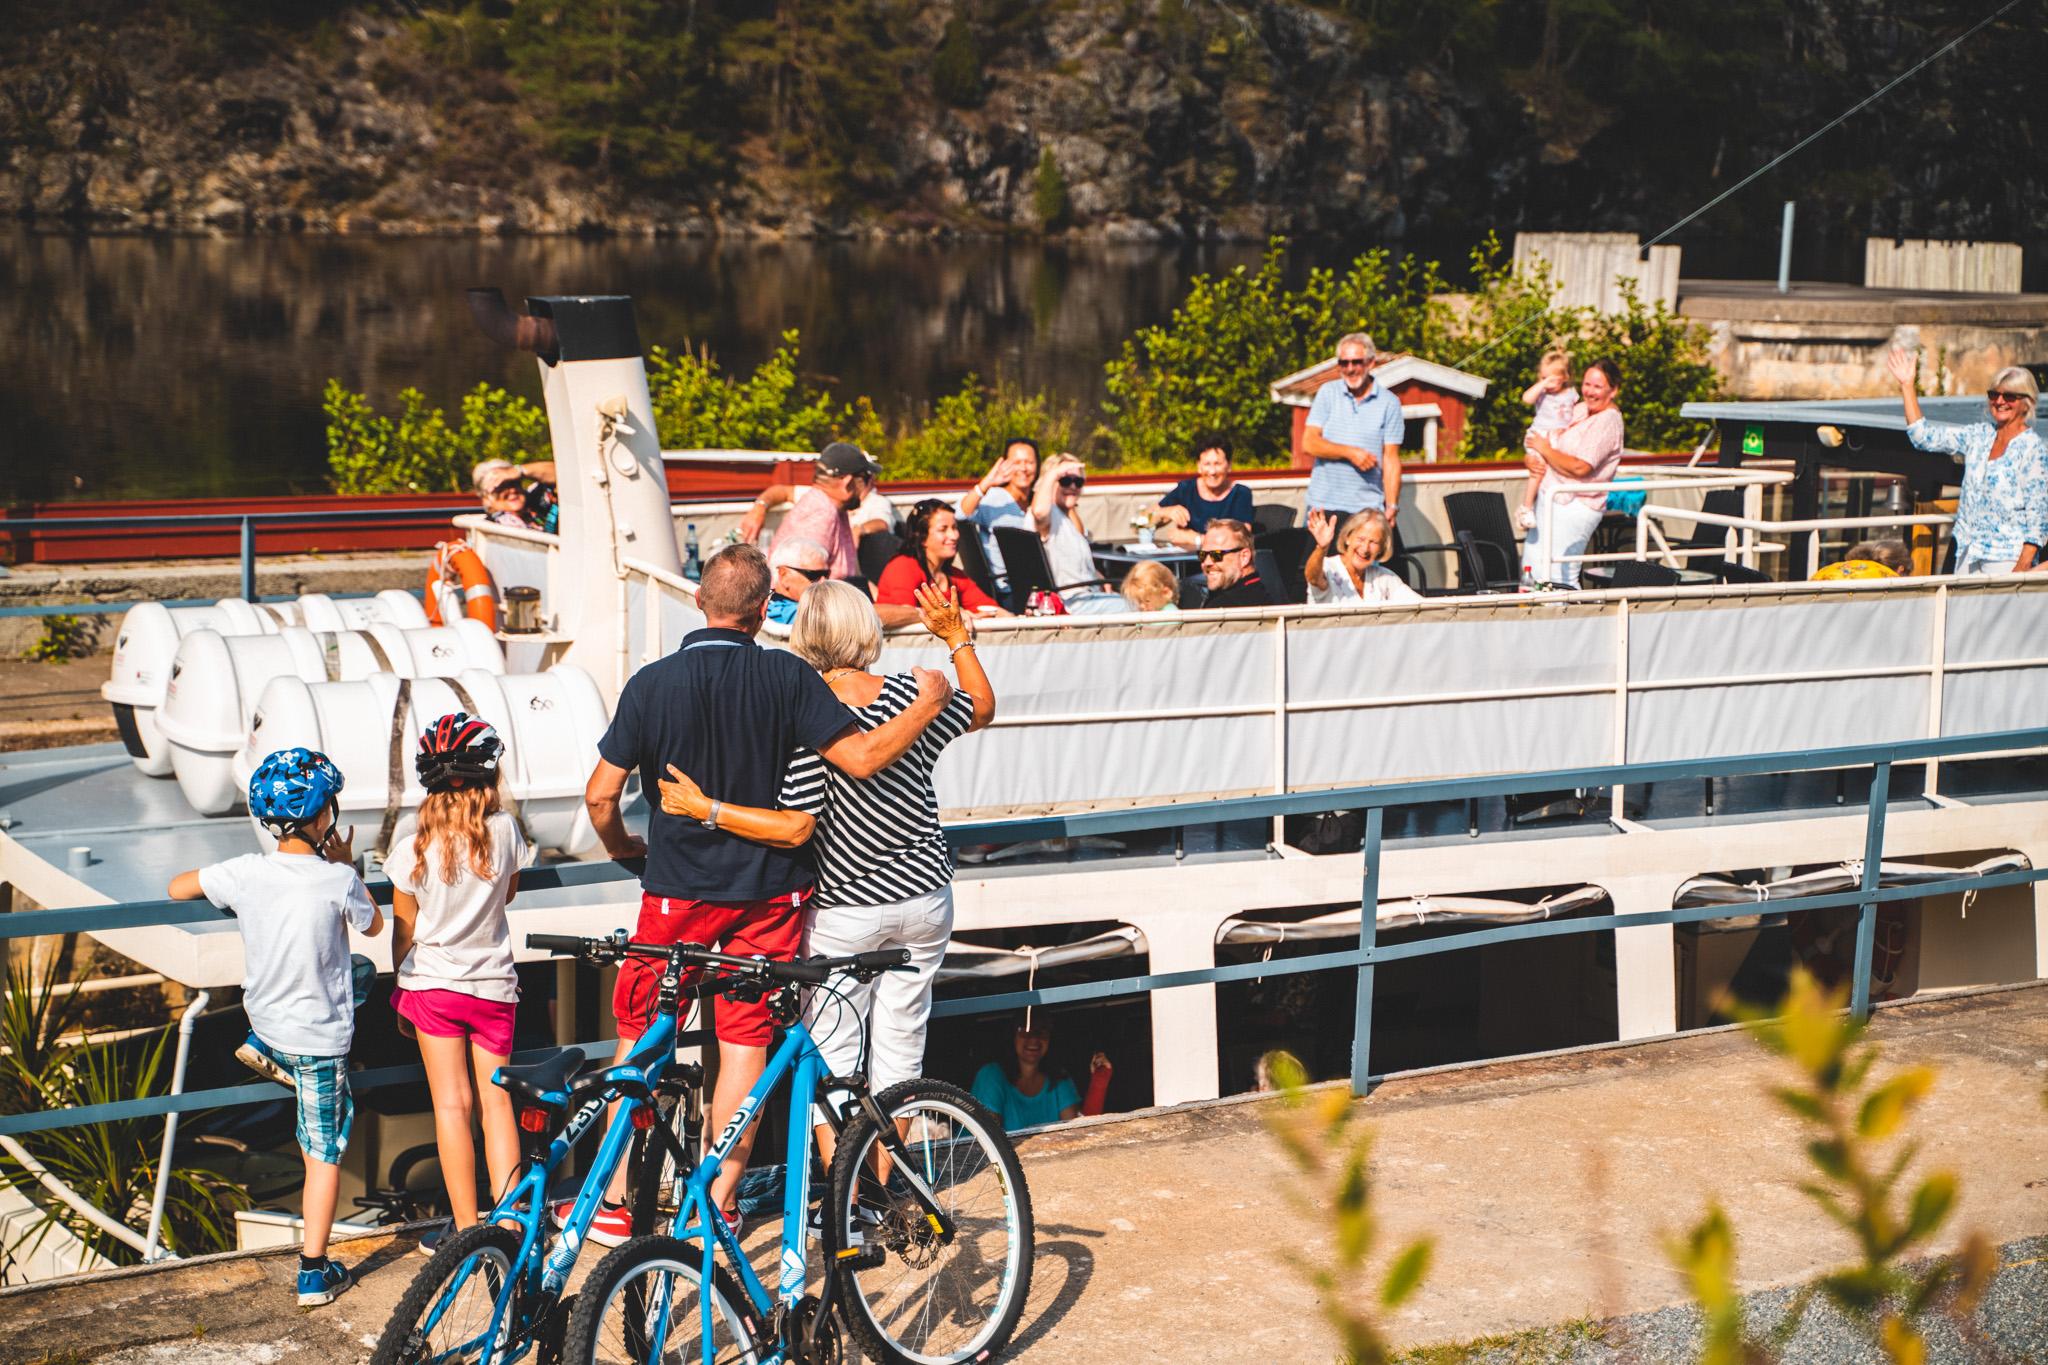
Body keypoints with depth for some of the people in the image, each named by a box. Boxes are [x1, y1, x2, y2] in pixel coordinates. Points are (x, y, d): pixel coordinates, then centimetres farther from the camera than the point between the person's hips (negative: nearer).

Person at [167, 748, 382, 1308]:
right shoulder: (338, 881, -22)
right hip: (321, 1039, -4)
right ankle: (314, 1273, 11)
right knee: (324, 1155, 8)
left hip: (266, 1021, 5)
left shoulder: (245, 873, -13)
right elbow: (373, 925, 0)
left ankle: (261, 1051, 30)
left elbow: (177, 887, 5)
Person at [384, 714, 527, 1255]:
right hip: (494, 983, 1)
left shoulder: (413, 835, -9)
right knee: (496, 1102, 9)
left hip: (432, 982, -1)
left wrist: (401, 991, 10)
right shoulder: (503, 829, -8)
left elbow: (404, 925, -2)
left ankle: (467, 1227, 3)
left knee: (452, 1105, 2)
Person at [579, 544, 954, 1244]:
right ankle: (719, 1205, 10)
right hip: (769, 887, 0)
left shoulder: (652, 683, -7)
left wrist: (623, 846, 16)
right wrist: (928, 703, 0)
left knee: (640, 1039, 12)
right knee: (746, 1043, 8)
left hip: (678, 890, 0)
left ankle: (616, 1202, 13)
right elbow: (861, 757, -13)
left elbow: (600, 796, -5)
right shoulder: (787, 676, -9)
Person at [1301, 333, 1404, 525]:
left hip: (1368, 508, -1)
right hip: (1324, 505, 1)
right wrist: (1350, 453, -13)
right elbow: (1308, 444, -2)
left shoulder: (1389, 402, 3)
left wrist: (1392, 507, -8)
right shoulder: (1327, 393, 7)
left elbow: (1391, 459, 0)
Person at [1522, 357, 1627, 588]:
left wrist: (1545, 450, -10)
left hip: (1574, 506, -10)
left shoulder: (1607, 422, -15)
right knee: (1531, 571, 14)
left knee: (1558, 579, -13)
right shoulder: (1580, 410, 12)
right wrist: (1532, 458, -1)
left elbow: (1580, 467, -24)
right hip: (1550, 499, 10)